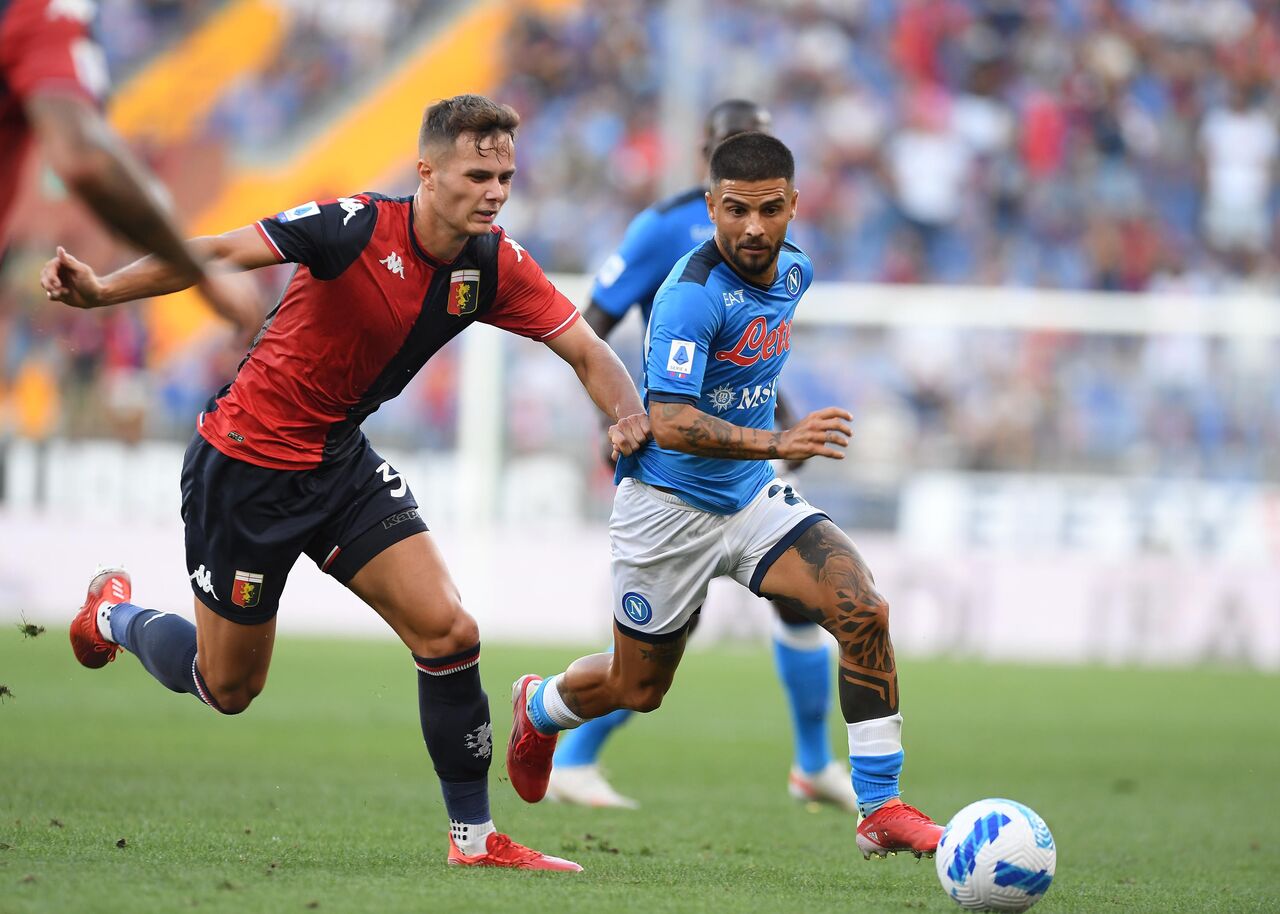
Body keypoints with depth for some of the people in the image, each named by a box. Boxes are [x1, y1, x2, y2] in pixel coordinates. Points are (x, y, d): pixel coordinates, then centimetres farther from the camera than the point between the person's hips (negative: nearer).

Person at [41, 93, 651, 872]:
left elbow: (586, 351, -2)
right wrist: (101, 291, -44)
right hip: (247, 461, -5)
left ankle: (474, 837, 4)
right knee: (227, 688, 8)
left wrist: (630, 415, -24)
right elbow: (218, 253, -31)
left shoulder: (496, 266, -7)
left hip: (342, 459, 5)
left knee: (448, 633, -9)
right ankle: (116, 616, 41)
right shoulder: (357, 226, -26)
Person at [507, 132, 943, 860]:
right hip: (669, 506, -6)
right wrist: (778, 441, -42)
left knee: (864, 611, -18)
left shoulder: (794, 271, 2)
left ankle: (882, 808, -12)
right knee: (638, 689, 11)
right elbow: (670, 422, -32)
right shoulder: (693, 293, -23)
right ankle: (538, 707, 46)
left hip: (754, 498, 6)